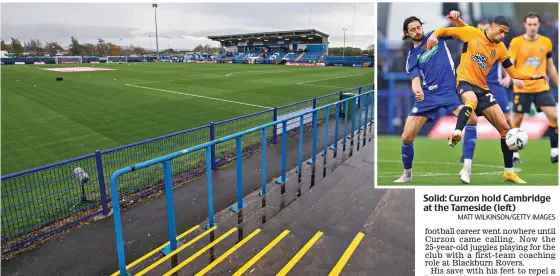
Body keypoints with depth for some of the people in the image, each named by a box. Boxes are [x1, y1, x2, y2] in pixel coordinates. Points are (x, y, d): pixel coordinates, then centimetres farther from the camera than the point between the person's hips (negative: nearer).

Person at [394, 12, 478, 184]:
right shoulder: (411, 57, 8)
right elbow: (415, 79, -4)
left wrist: (455, 17, -7)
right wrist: (417, 90, -28)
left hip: (450, 91, 0)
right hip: (428, 95, 1)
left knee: (471, 119, -29)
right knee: (406, 137, -5)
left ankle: (466, 169, -18)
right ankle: (407, 174, 19)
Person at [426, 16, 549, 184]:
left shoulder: (501, 49, 10)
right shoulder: (471, 33, -1)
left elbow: (513, 72, 15)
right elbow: (445, 31, 0)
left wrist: (532, 76, -1)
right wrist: (434, 35, -21)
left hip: (482, 88, 5)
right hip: (465, 82, -5)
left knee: (505, 129, 5)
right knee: (472, 102, -46)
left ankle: (509, 172, 17)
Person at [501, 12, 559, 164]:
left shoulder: (546, 42, 7)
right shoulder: (516, 42, -4)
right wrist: (511, 77, -34)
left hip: (542, 88, 3)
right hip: (522, 89, -3)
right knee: (517, 120, 3)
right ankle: (514, 154, 15)